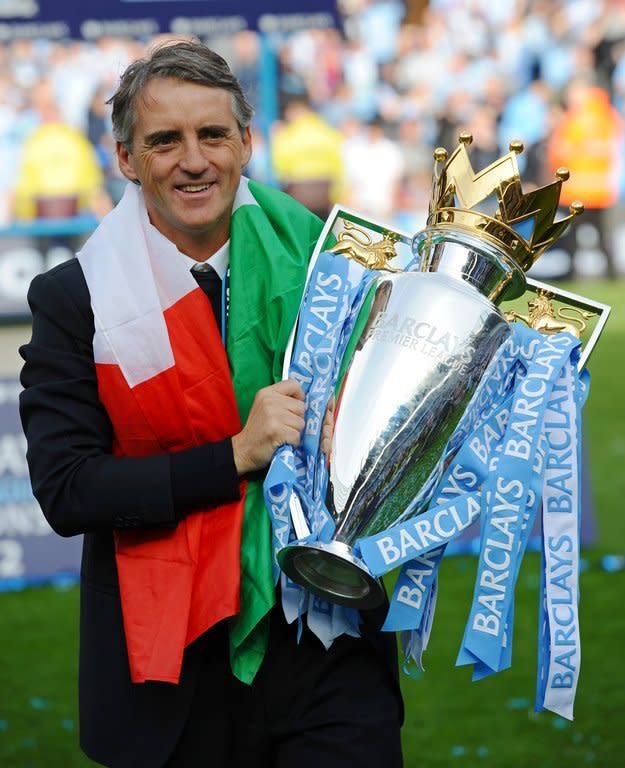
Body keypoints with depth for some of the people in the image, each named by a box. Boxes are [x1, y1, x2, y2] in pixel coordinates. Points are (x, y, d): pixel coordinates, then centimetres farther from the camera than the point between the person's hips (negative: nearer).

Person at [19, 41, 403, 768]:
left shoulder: (313, 259, 4)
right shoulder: (74, 299, -2)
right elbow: (64, 490, -10)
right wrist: (236, 455, -18)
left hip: (329, 640, 2)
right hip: (178, 666, -1)